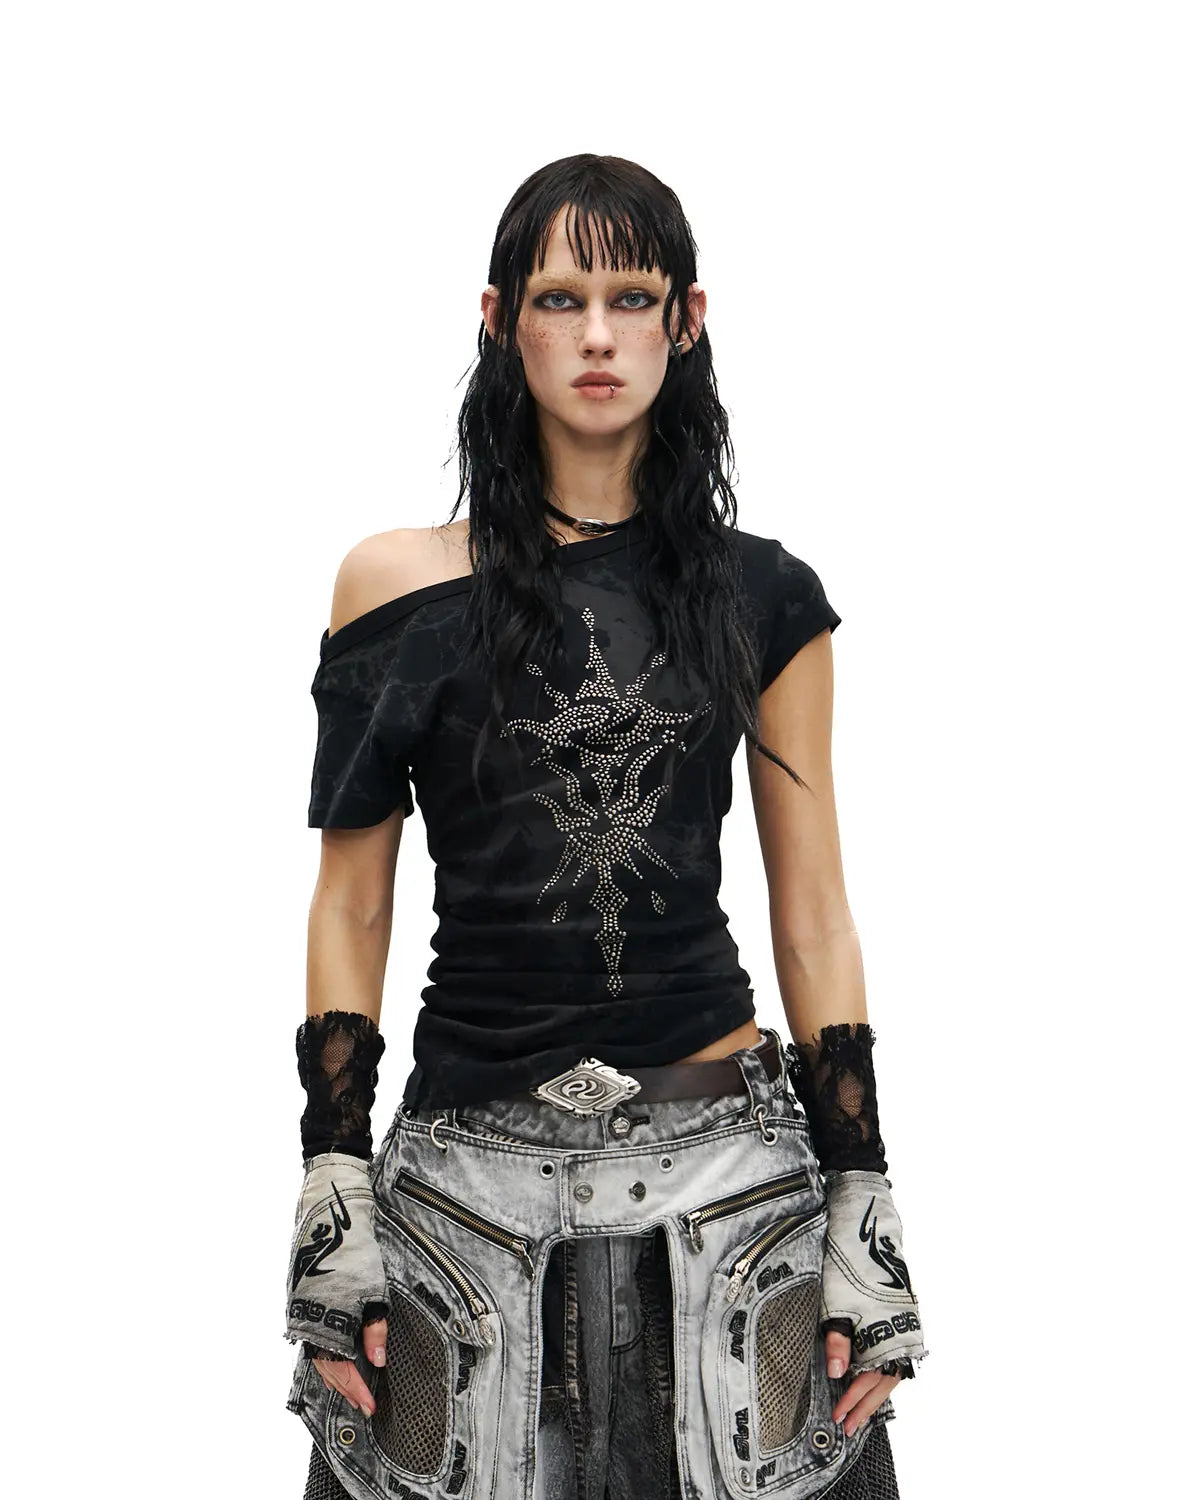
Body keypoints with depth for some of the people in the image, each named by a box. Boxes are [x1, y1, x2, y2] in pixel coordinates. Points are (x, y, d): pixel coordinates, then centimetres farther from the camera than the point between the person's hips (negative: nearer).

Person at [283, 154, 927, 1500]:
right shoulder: (399, 584, 2)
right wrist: (331, 1190, -4)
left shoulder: (760, 598, 4)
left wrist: (863, 1208, 0)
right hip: (471, 1174, 0)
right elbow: (350, 906, 4)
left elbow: (814, 917, 6)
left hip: (728, 1170, 1)